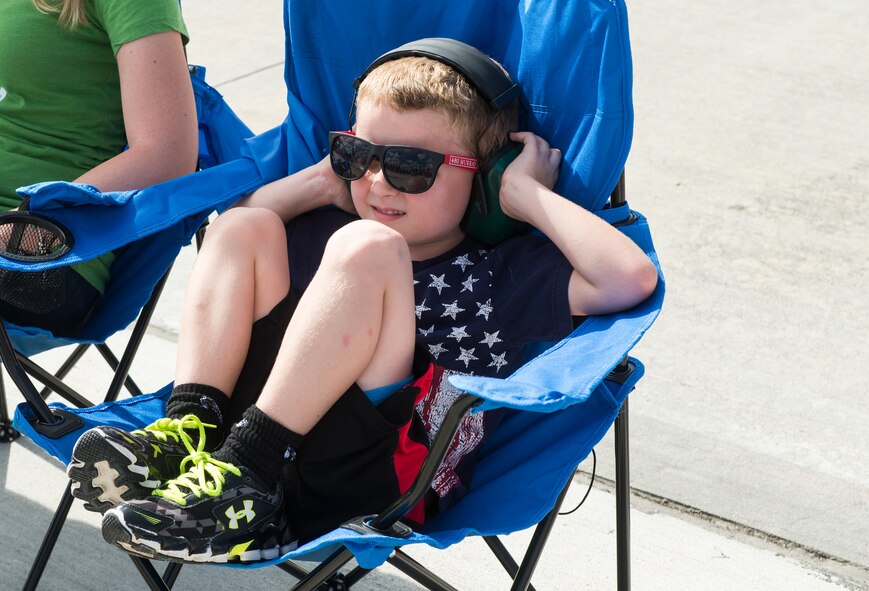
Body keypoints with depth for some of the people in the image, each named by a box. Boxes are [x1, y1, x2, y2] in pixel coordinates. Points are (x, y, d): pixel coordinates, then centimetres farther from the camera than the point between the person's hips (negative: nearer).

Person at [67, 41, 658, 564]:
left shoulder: (510, 272, 9)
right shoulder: (330, 229, 27)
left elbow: (632, 279, -8)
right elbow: (230, 243, 30)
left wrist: (526, 194, 0)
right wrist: (322, 183, 22)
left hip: (365, 483, -5)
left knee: (365, 247, -22)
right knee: (245, 226, 2)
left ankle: (245, 469, -28)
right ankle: (192, 428, -18)